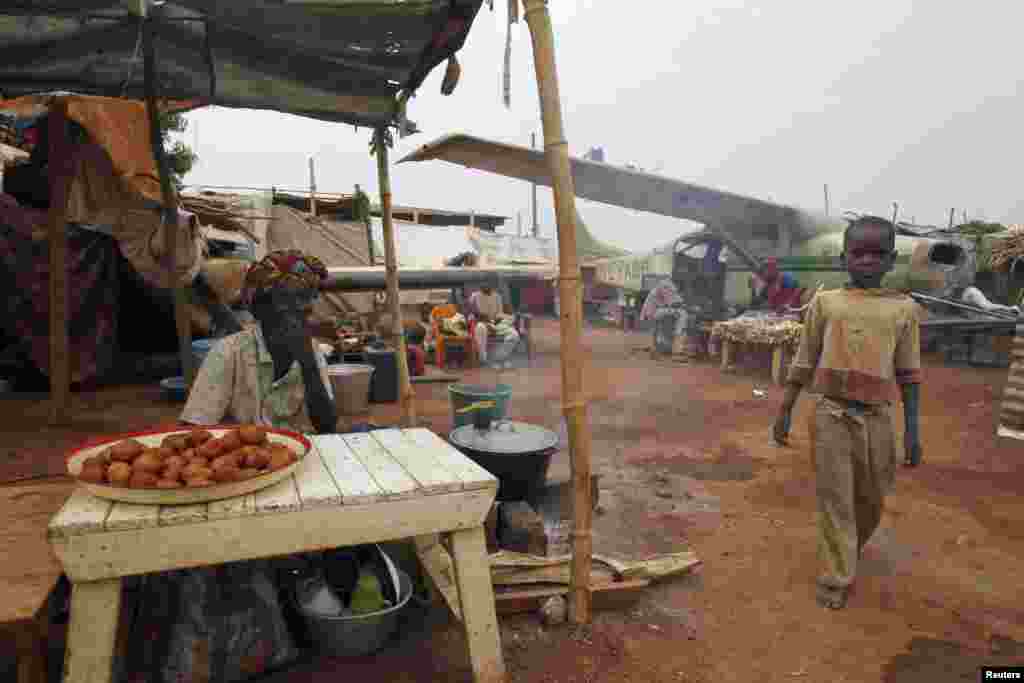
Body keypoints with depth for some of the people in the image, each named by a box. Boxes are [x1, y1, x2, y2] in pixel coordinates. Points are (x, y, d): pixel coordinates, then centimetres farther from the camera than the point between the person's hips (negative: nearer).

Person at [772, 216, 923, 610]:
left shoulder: (904, 308, 3)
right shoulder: (825, 303, 1)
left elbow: (908, 374, 6)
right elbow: (804, 363, 5)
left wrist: (912, 429, 2)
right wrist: (785, 411, 4)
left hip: (877, 417, 2)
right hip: (831, 414, -2)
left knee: (871, 498, 16)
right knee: (834, 499, 4)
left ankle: (848, 553, 43)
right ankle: (835, 579, 17)